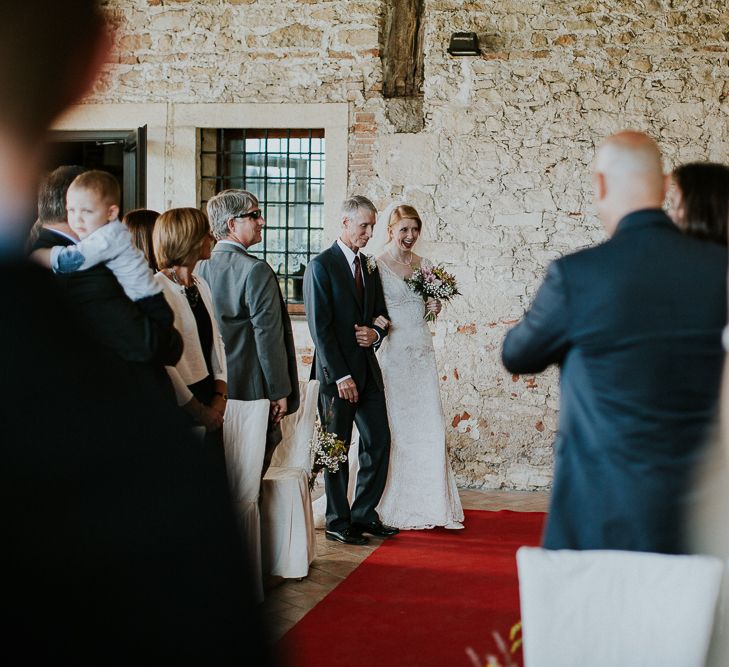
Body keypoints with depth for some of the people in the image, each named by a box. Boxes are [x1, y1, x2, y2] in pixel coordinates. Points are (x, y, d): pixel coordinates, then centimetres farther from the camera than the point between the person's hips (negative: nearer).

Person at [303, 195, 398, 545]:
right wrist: (341, 376, -17)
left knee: (379, 442, 6)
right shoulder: (321, 265, -9)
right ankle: (337, 521, 14)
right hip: (337, 372, -7)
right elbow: (319, 326, -13)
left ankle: (364, 514, 19)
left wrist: (376, 332, -5)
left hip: (368, 370, 7)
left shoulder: (370, 267, 13)